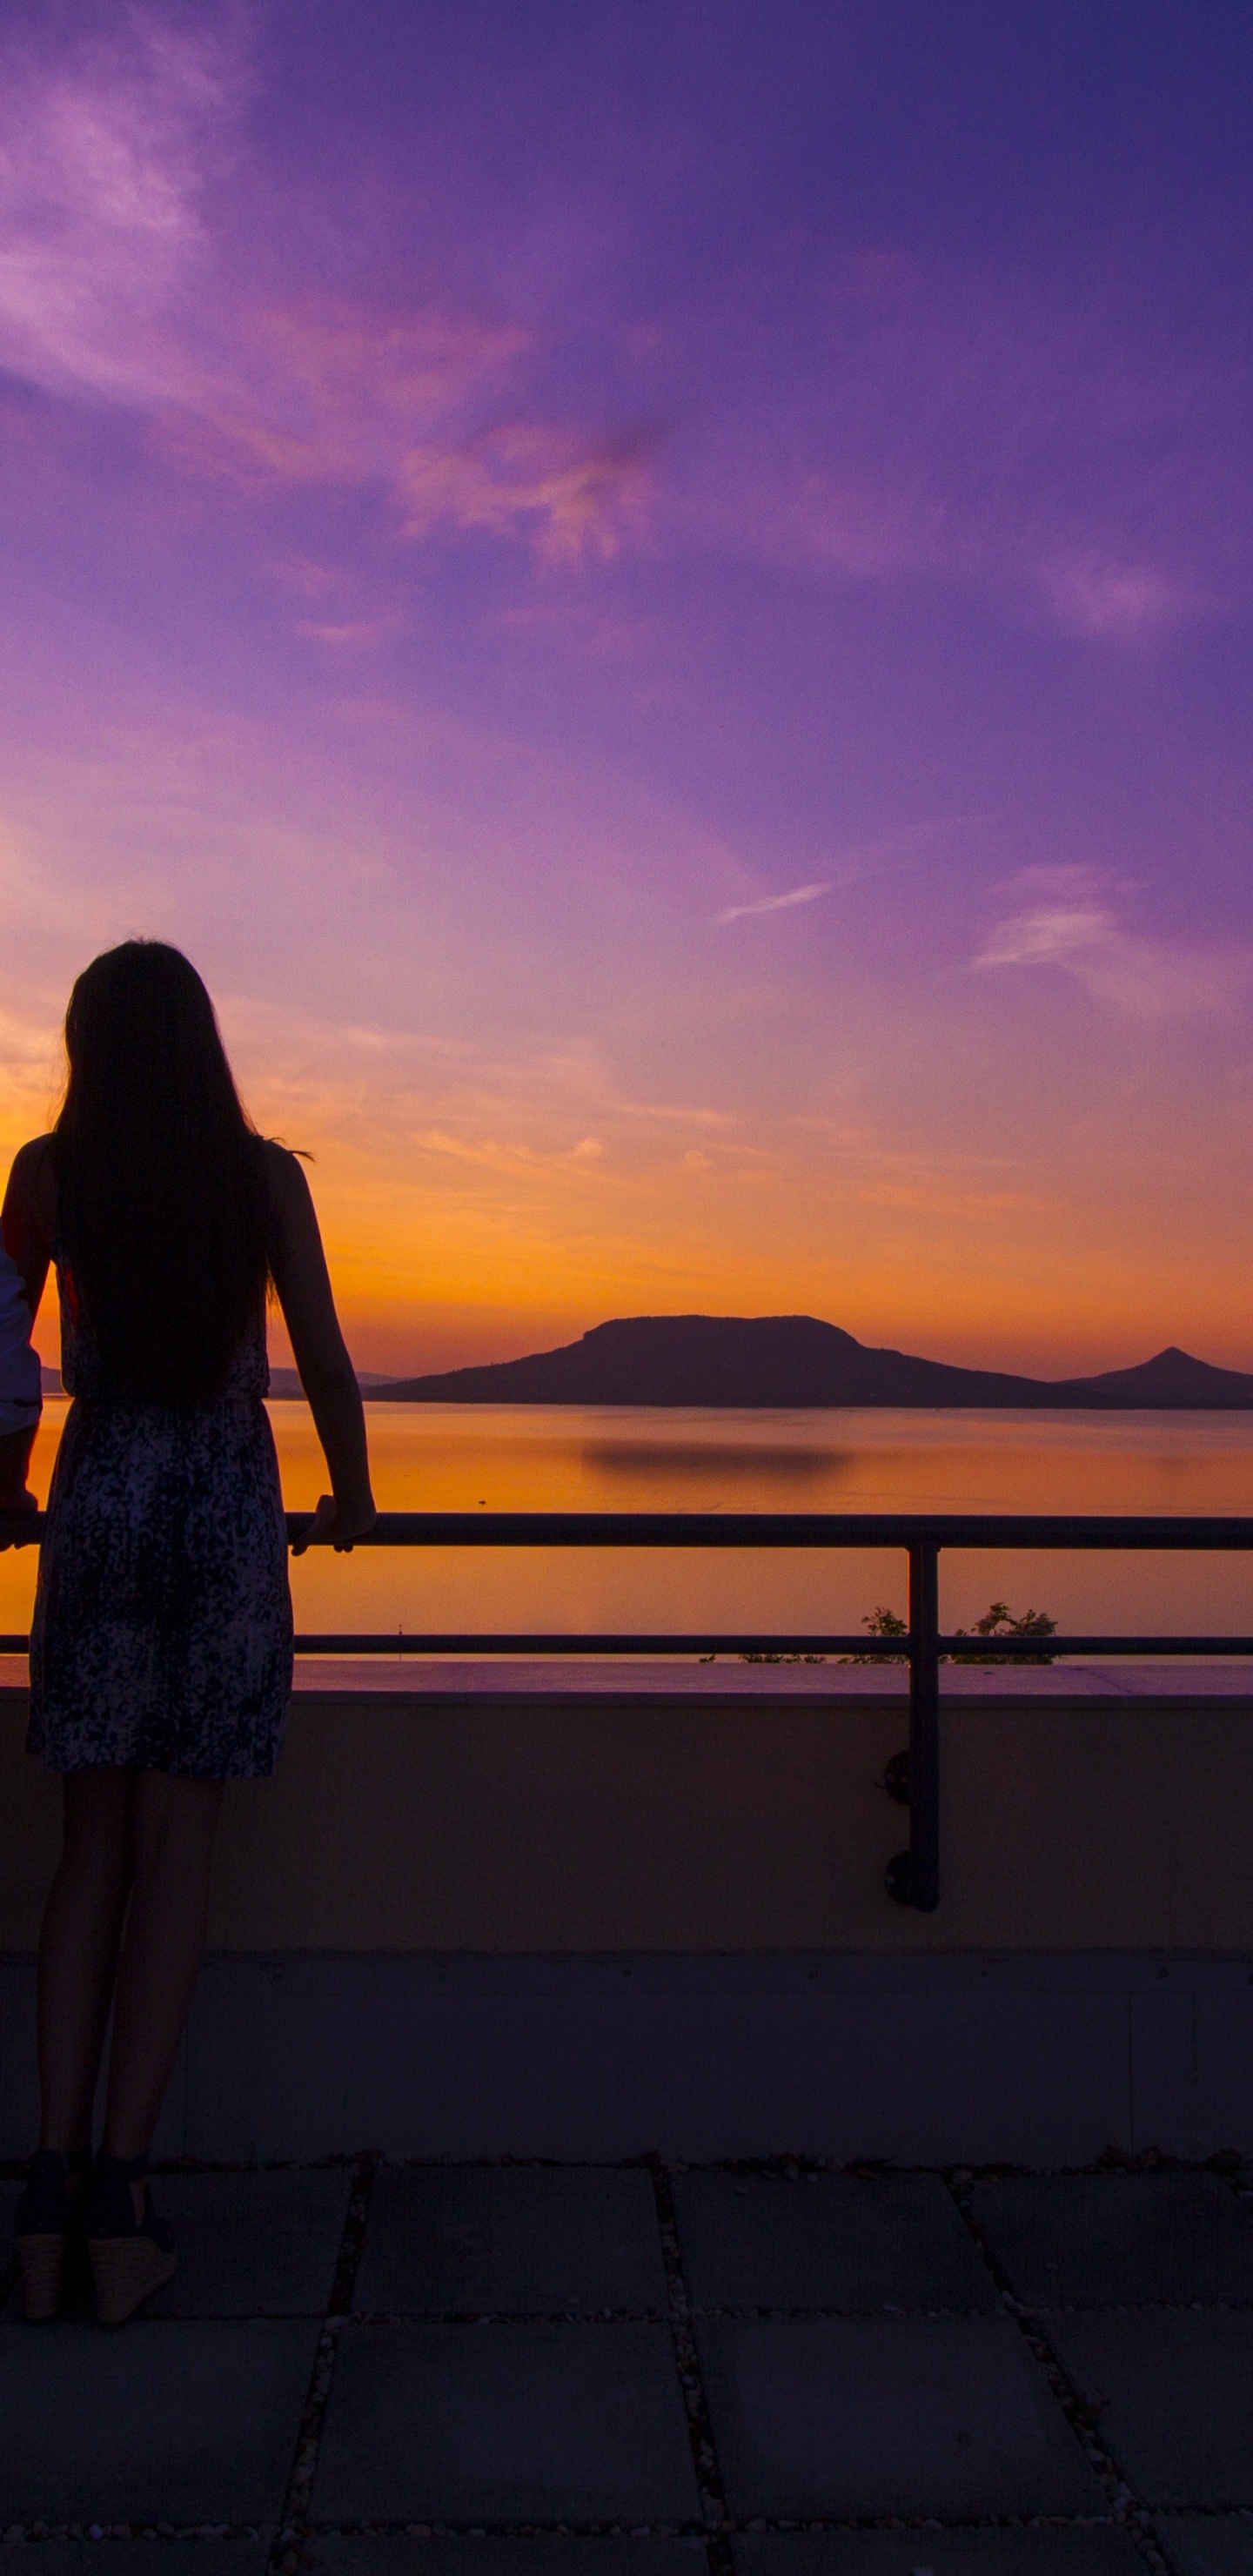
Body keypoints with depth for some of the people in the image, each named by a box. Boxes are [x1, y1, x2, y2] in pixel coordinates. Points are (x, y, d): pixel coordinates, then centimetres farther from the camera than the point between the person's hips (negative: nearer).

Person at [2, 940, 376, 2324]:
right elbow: (324, 1358, 1)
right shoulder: (266, 1172, 1)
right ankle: (117, 2186, 2)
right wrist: (350, 1494, 17)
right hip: (228, 1504, -1)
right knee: (175, 1840, 3)